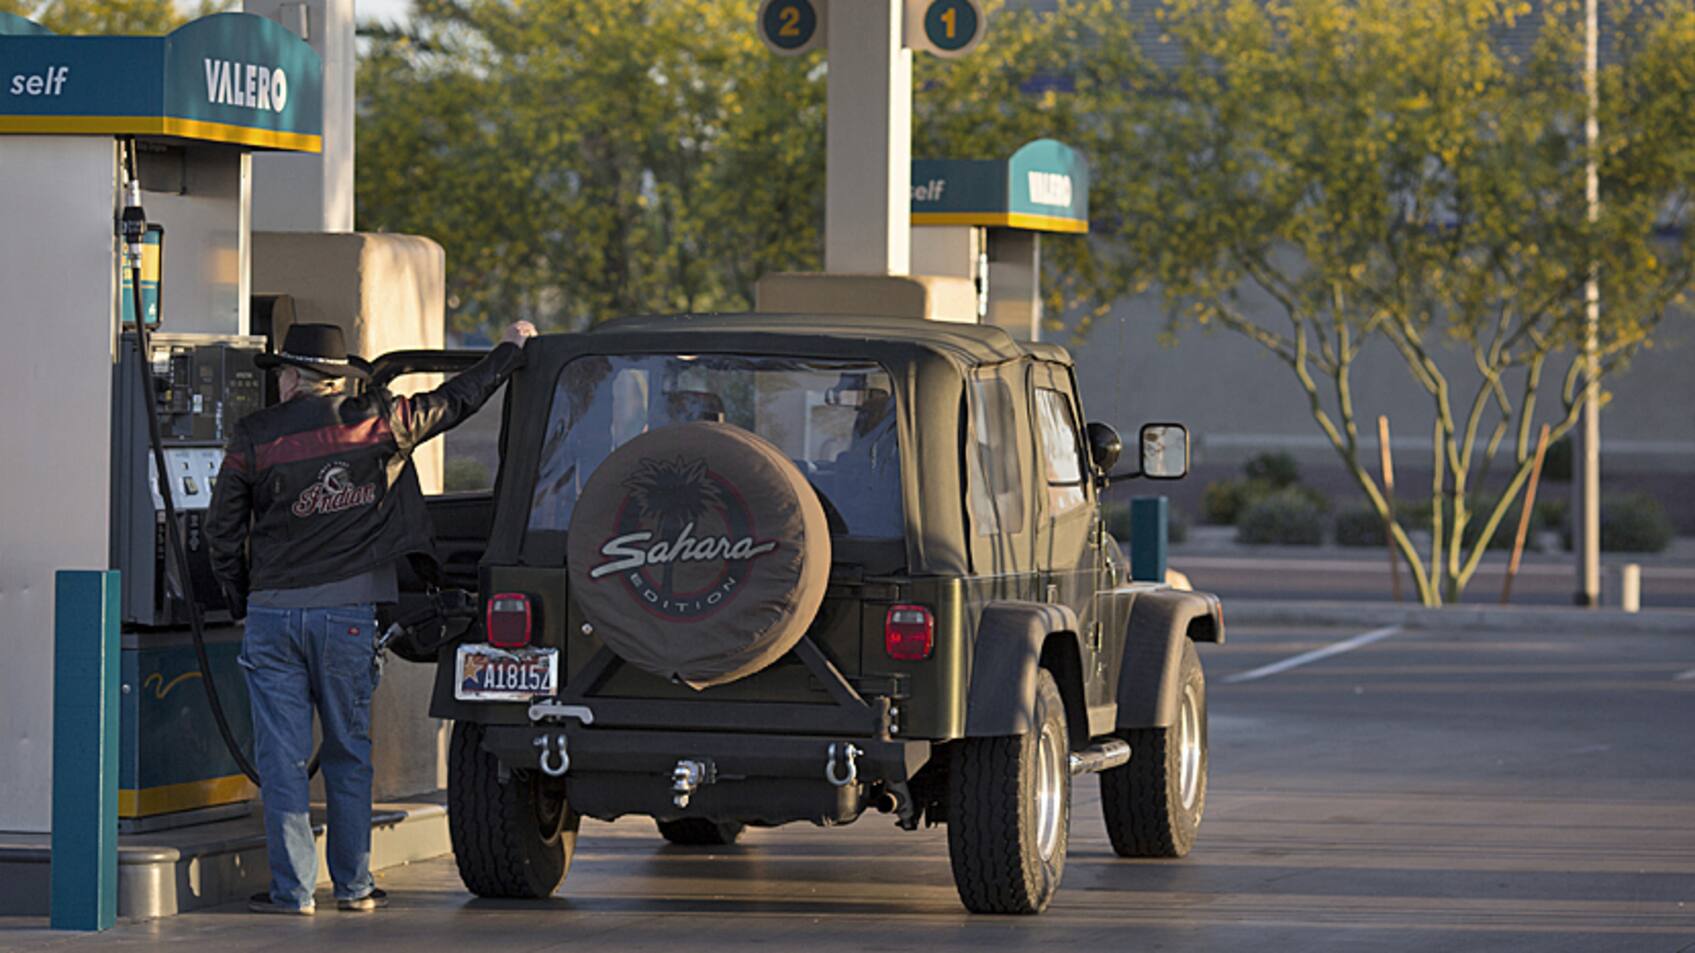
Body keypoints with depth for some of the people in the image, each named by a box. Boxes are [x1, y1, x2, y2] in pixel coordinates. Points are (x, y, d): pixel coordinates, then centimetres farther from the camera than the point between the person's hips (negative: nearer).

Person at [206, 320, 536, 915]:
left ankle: (293, 888, 0)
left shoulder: (255, 436, -1)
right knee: (348, 750, 12)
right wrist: (512, 349, 28)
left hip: (273, 612, -1)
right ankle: (353, 885, 15)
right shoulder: (378, 422, 1)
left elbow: (223, 532, 3)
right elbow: (456, 401, 13)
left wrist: (240, 600, 16)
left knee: (281, 754, 2)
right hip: (346, 612, 1)